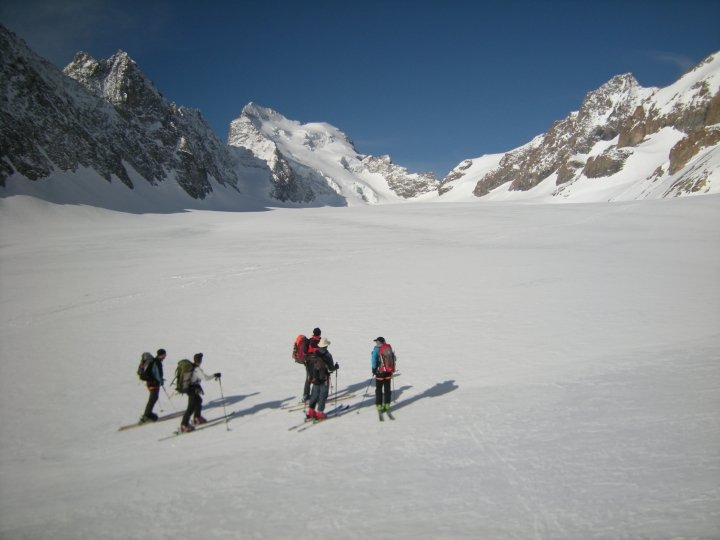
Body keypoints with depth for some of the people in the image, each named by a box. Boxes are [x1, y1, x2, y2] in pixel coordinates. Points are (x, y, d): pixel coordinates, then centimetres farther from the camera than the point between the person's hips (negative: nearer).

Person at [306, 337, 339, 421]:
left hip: (315, 378, 5)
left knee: (314, 395, 15)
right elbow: (331, 368, -12)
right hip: (324, 379, -5)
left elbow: (309, 365, 6)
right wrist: (336, 366, 7)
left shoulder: (313, 355, 0)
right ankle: (319, 413, 5)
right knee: (323, 396, 4)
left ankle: (310, 412, 14)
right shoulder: (327, 356, -15)